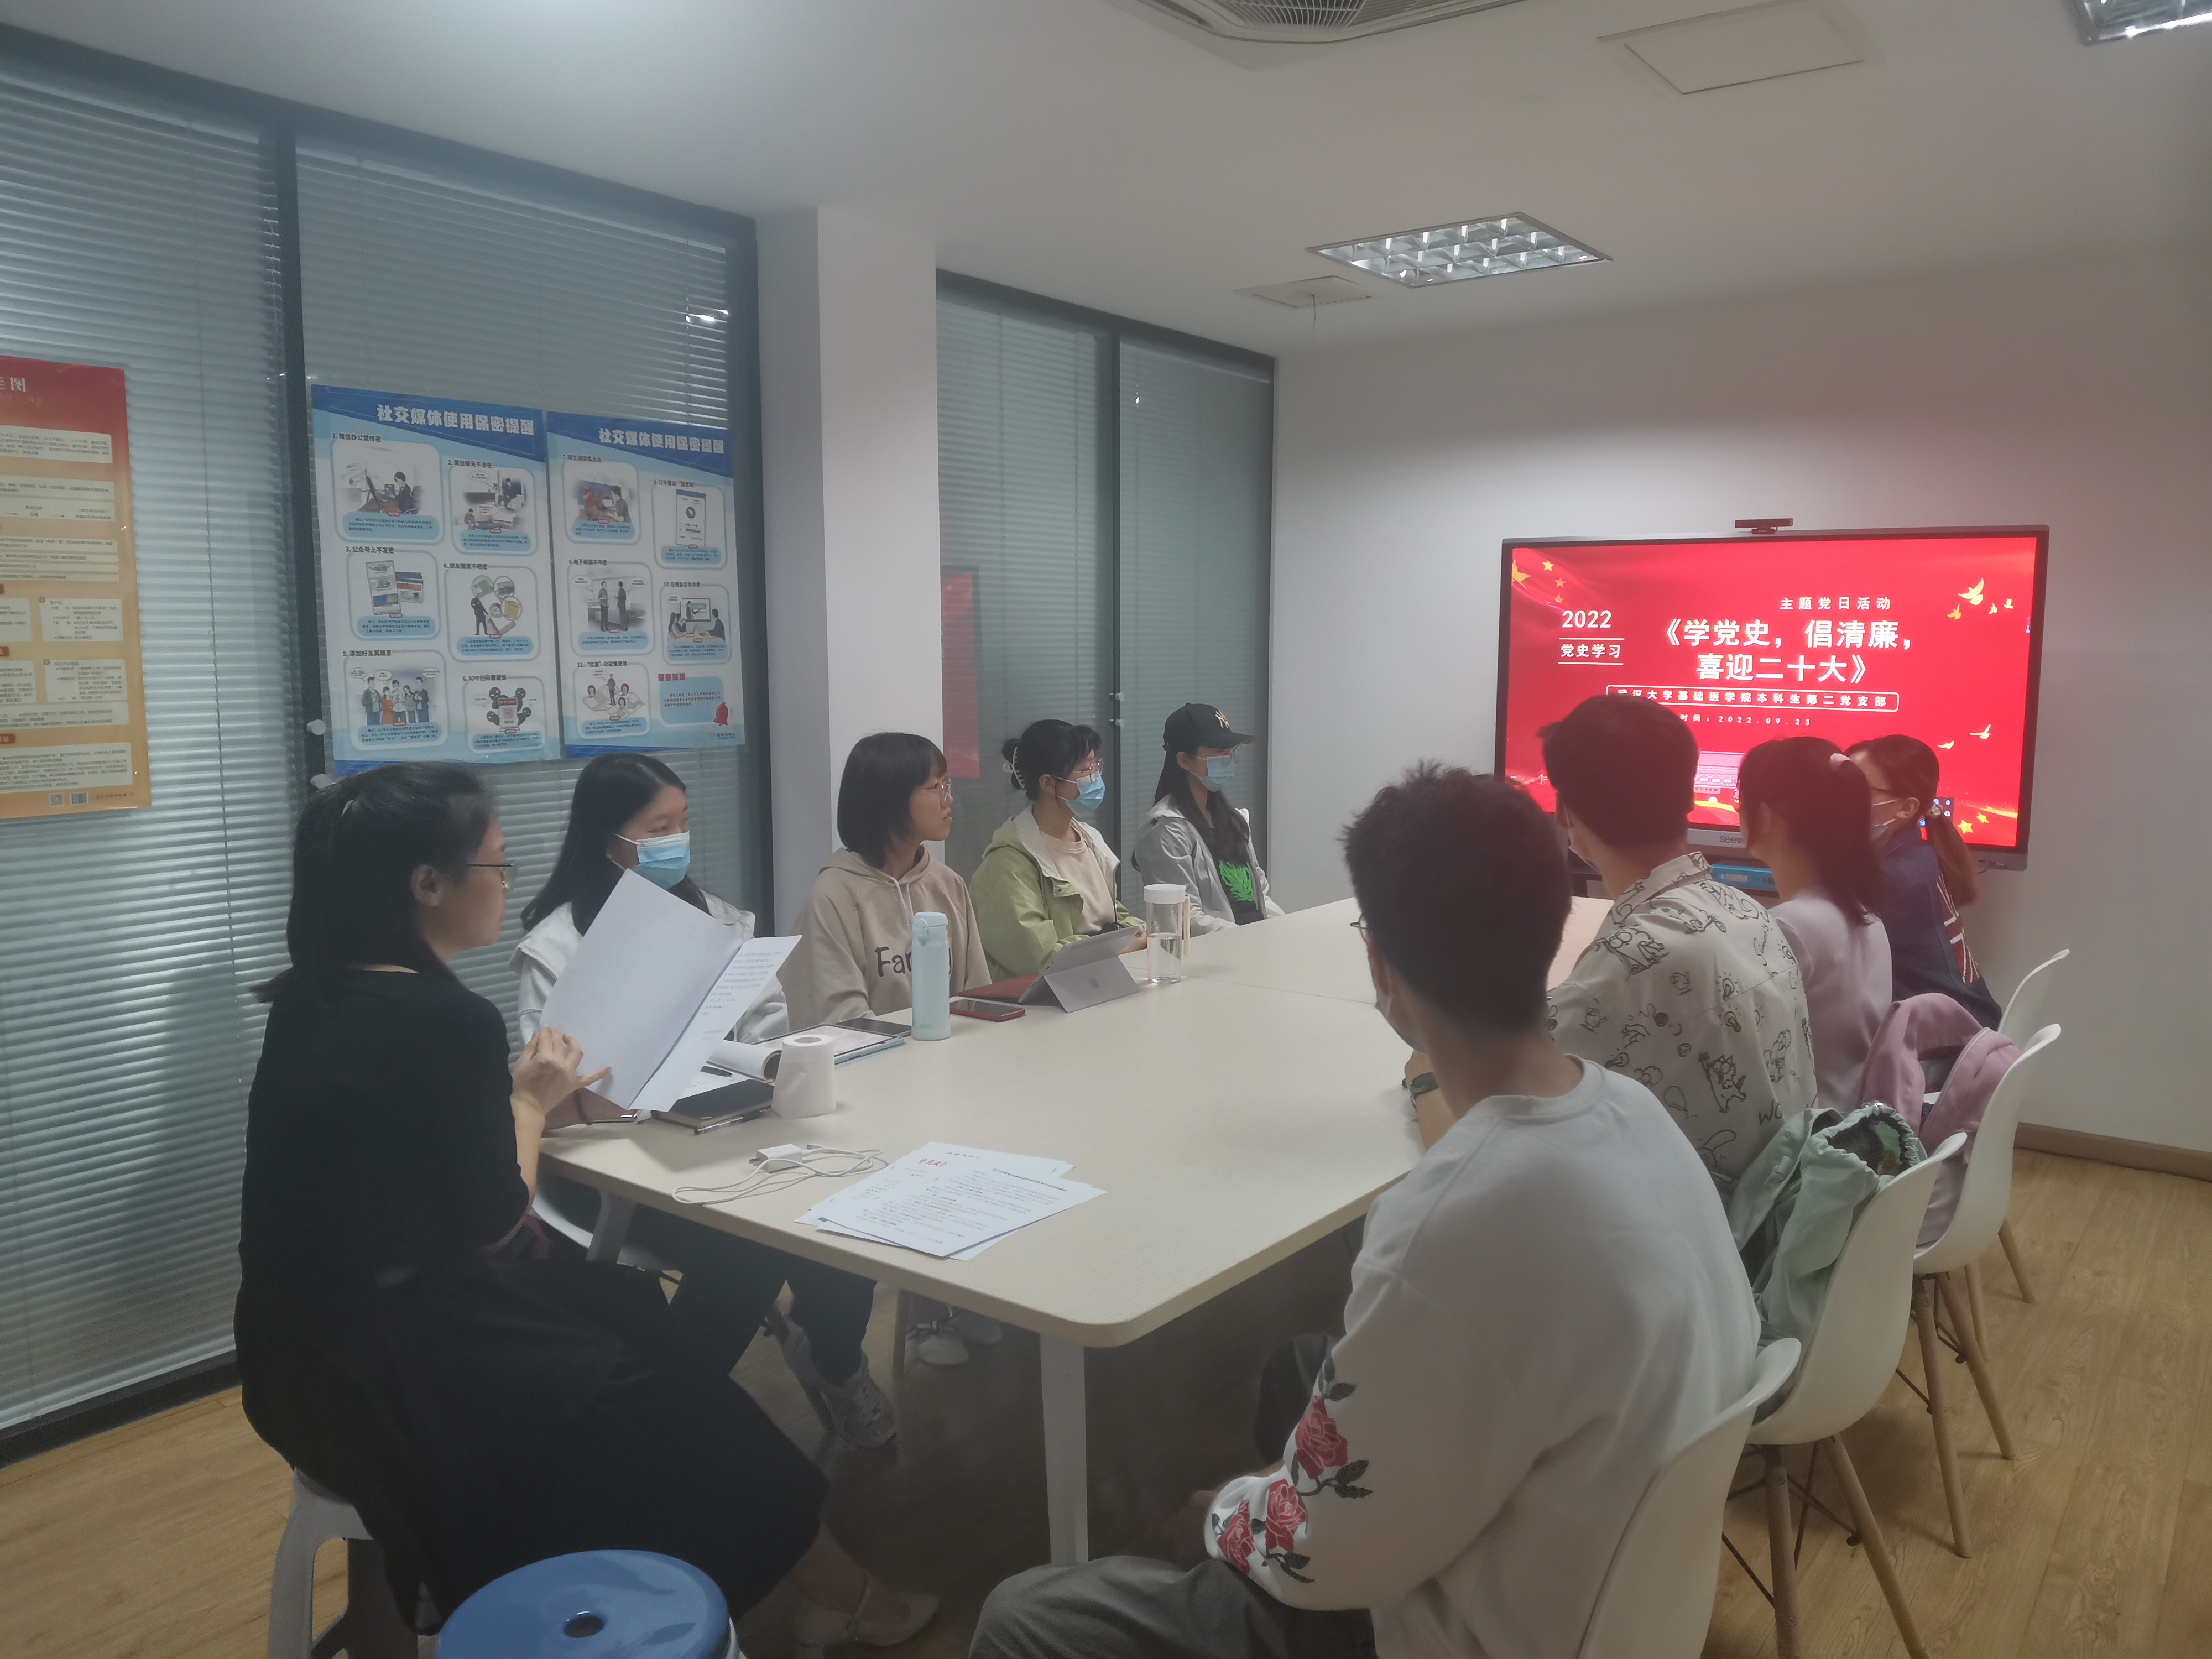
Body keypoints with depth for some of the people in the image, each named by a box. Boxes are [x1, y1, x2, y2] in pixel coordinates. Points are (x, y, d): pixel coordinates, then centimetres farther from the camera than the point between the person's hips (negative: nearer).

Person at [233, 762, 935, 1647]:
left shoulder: (315, 996, 3)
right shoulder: (441, 1016, -24)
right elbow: (495, 1229, -15)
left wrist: (526, 1108, 7)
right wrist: (528, 1105, -1)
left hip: (324, 1337, 8)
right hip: (389, 1368, -8)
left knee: (636, 1309, 16)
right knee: (671, 1401, 7)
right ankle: (834, 1593, 26)